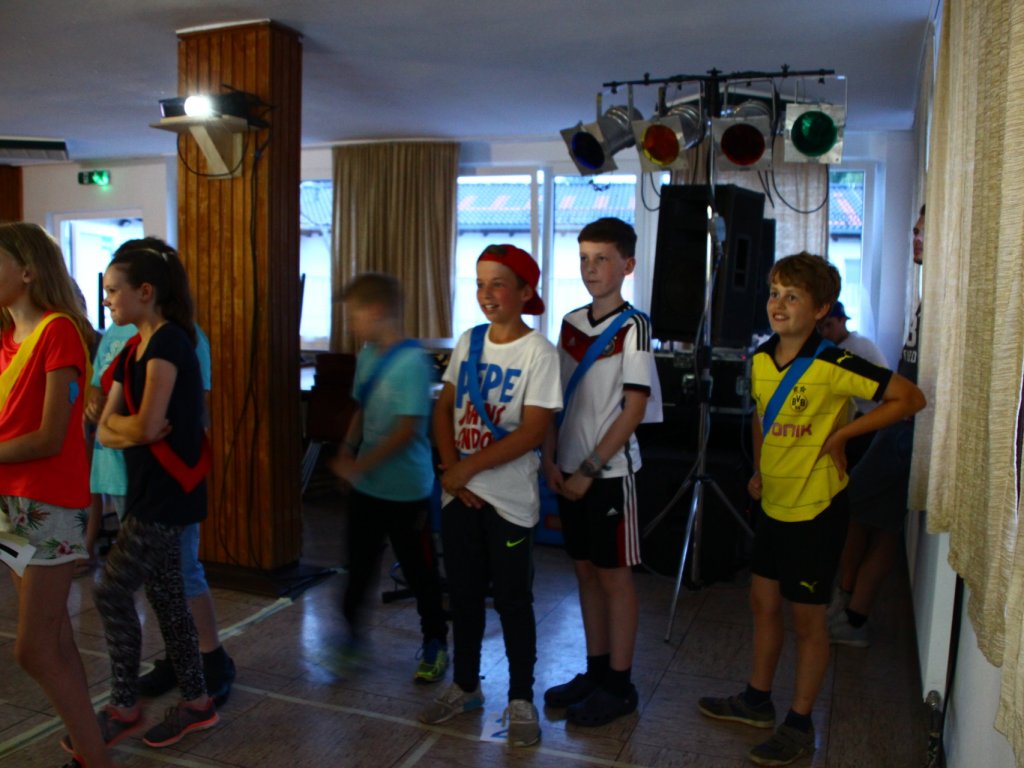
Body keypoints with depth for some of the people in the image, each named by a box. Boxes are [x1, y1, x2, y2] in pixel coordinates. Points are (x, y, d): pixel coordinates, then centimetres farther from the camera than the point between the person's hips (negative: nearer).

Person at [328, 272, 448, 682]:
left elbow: (408, 429, -22)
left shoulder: (411, 361, -19)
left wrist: (360, 464, -21)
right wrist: (347, 451, 3)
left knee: (420, 570, 8)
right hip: (366, 485, 7)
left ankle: (435, 643, 26)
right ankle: (351, 628, 36)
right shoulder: (367, 355, 4)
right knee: (359, 562, 18)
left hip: (405, 489, -6)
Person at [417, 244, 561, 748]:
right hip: (459, 493, 5)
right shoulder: (468, 342, 6)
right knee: (463, 593, 16)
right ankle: (465, 686, 34)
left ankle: (521, 700, 23)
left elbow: (533, 431, -17)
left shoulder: (538, 351, -11)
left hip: (509, 497, -5)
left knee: (512, 601, 6)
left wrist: (469, 467, -16)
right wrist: (450, 468, -7)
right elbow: (444, 409, 8)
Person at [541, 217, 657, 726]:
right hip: (570, 470, 6)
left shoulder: (633, 327, -11)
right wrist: (550, 459, 0)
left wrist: (589, 469, -15)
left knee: (614, 575, 4)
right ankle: (596, 670, 30)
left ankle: (620, 685, 18)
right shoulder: (571, 323, 7)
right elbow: (558, 397, 11)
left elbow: (634, 409, -15)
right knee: (585, 570, 15)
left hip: (609, 471, -6)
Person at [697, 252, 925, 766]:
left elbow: (910, 398, -16)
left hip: (816, 508, -7)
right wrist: (759, 469, 11)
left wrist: (842, 432, -18)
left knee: (806, 617, 6)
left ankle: (799, 725, 23)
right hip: (773, 503, 7)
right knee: (764, 603, 18)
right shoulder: (761, 359, 1)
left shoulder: (833, 366, -20)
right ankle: (758, 700, 36)